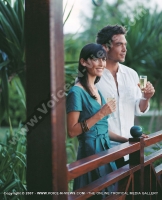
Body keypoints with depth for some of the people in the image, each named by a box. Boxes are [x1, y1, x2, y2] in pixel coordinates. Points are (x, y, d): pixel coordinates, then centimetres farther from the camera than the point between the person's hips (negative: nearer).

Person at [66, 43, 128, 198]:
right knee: (93, 194, -1)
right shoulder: (76, 92, -13)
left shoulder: (97, 91, 13)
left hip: (105, 151, 8)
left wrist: (126, 140, 10)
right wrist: (101, 114, -20)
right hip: (90, 153, -8)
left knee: (107, 192, 14)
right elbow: (72, 131, -18)